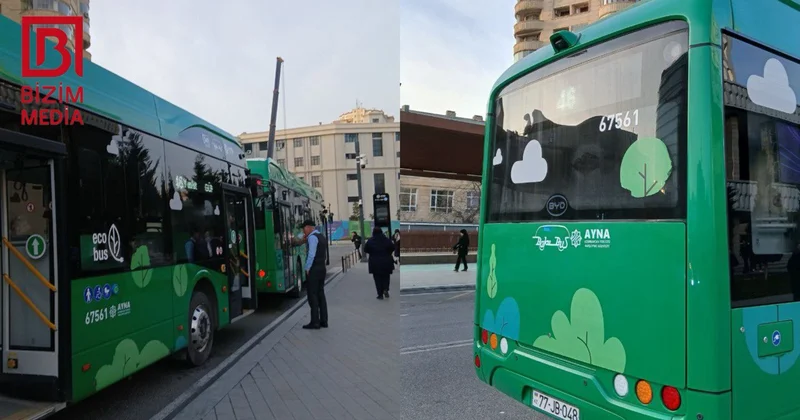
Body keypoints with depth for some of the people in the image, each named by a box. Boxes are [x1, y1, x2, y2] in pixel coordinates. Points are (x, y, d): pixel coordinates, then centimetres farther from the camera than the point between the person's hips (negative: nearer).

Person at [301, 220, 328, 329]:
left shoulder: (312, 237, -13)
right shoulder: (322, 237, 15)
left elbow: (311, 254, -20)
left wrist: (307, 268, -14)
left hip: (313, 270, -9)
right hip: (322, 268, 9)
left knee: (312, 295, -4)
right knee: (320, 294, 11)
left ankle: (315, 322, -2)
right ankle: (323, 321, 13)